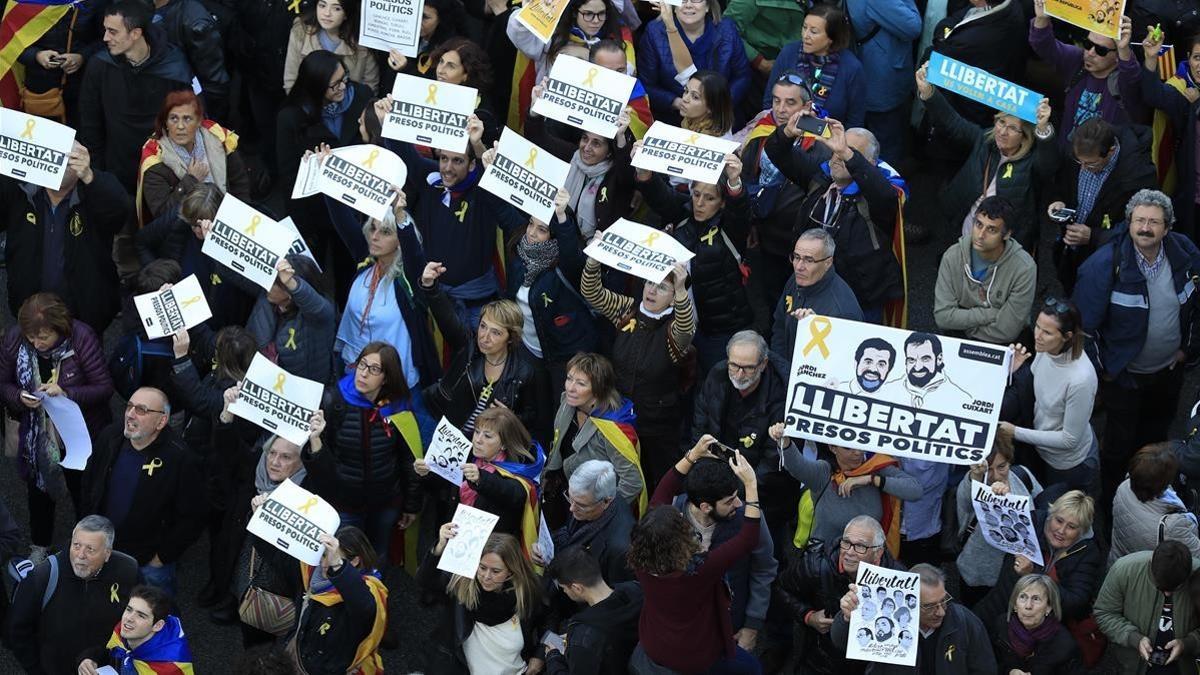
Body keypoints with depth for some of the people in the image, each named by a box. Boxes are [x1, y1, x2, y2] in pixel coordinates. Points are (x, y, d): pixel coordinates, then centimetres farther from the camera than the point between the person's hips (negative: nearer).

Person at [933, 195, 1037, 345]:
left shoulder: (1024, 268, -18)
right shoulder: (952, 256, -9)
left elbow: (1006, 331, -17)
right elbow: (942, 316, -12)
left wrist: (964, 321, -9)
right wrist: (991, 314, -16)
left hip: (1005, 347, -1)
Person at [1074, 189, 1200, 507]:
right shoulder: (1105, 264, -26)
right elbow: (1085, 323, -18)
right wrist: (1101, 367, -12)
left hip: (1169, 369, 4)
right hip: (1123, 374, -4)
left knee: (1156, 434, 24)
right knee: (1120, 442, 11)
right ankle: (1112, 502, 35)